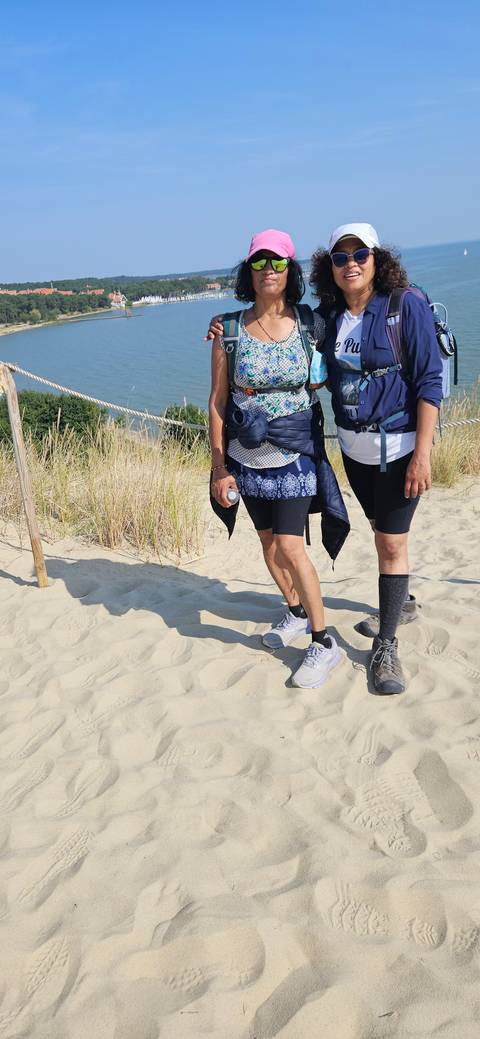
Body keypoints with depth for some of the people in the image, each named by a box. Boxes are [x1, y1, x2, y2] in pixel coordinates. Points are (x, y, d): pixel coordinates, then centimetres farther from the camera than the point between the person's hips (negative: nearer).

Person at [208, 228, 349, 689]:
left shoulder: (311, 324, -5)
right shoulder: (229, 330, -5)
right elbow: (217, 401, -2)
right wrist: (219, 468, -4)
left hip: (295, 453, -3)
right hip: (247, 456, 3)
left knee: (289, 544, -10)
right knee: (268, 540, 14)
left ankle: (324, 643, 4)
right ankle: (296, 613, 37)